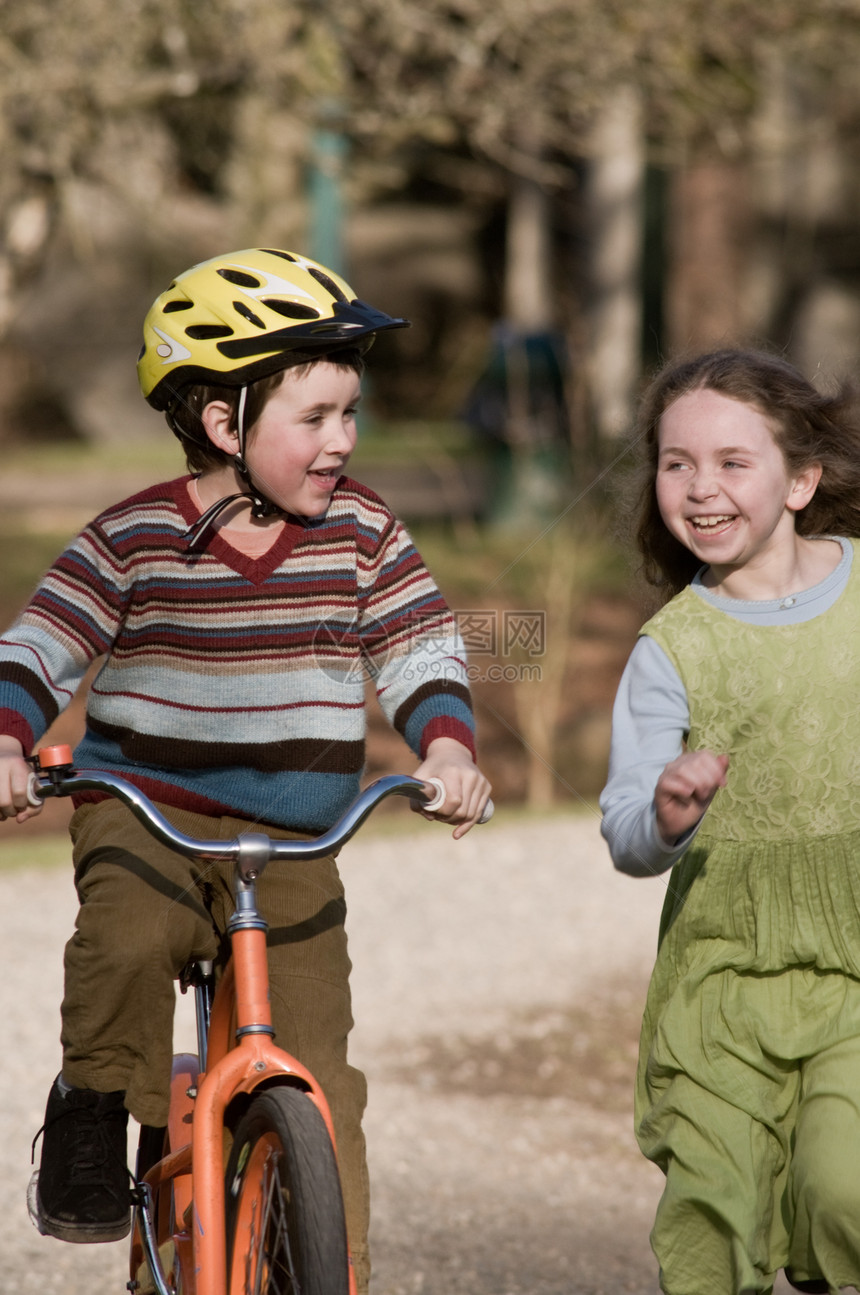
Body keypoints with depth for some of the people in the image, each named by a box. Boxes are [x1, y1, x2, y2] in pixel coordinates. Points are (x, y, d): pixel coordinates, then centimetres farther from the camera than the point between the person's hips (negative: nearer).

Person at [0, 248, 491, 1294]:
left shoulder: (361, 533, -1)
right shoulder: (134, 538, -6)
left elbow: (420, 651, -3)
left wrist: (447, 747, -22)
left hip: (291, 843, 2)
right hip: (144, 809, -2)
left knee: (318, 1082, -3)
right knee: (128, 940, -35)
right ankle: (95, 1112, -9)